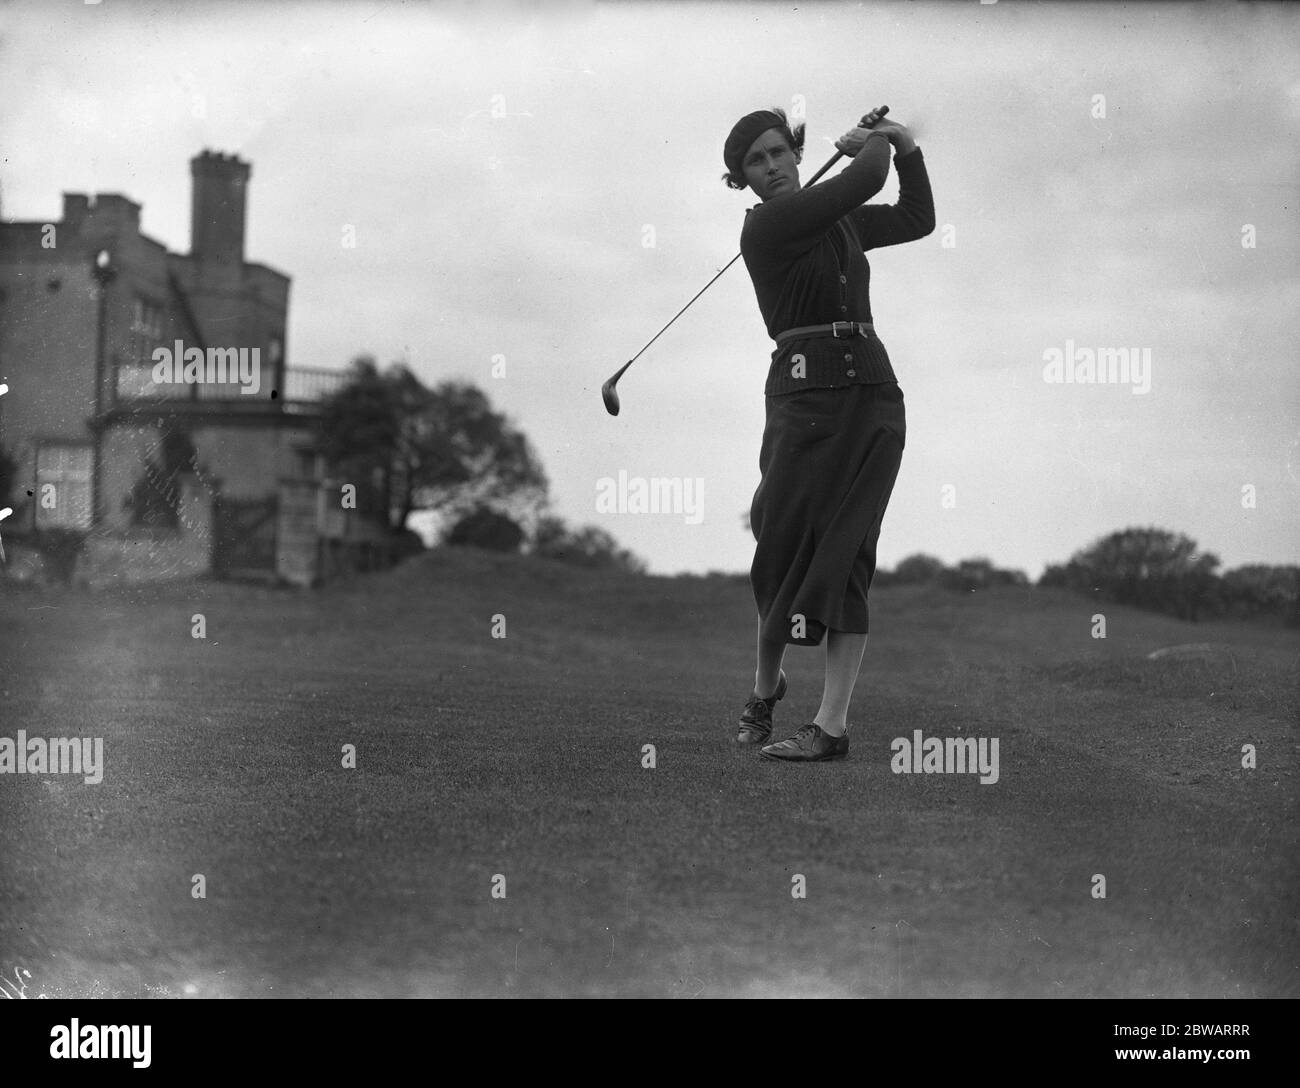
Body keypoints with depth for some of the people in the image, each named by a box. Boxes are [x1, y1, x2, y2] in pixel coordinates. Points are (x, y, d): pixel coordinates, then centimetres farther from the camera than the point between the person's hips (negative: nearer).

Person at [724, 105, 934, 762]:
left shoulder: (838, 217, 17)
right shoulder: (766, 226, -4)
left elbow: (916, 218, 31)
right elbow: (864, 179, -9)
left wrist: (905, 146, 22)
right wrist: (875, 144, 11)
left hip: (874, 395, 5)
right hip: (806, 392, -4)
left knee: (847, 554, -3)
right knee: (786, 545, -3)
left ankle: (832, 724, -5)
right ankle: (765, 688, 24)